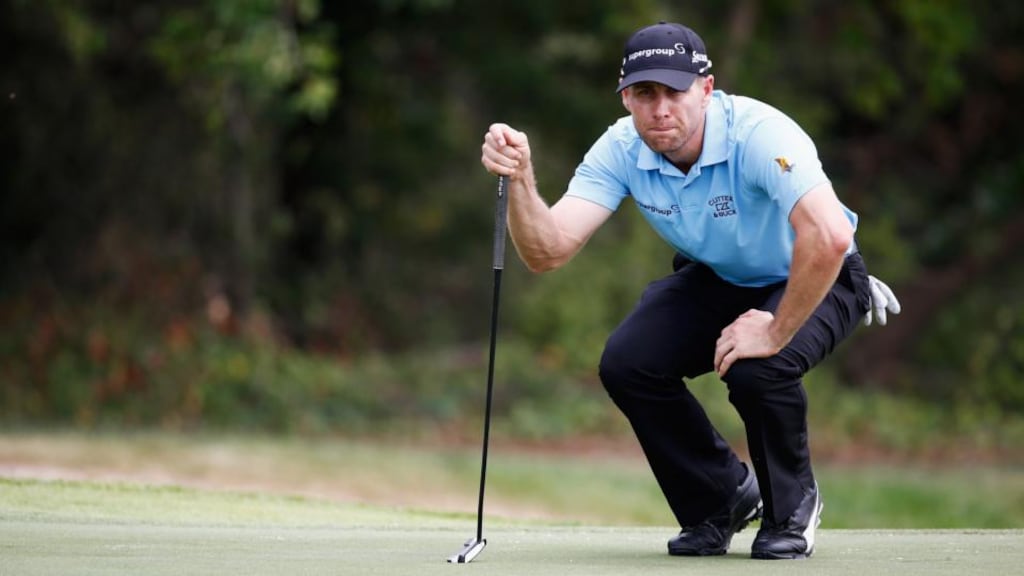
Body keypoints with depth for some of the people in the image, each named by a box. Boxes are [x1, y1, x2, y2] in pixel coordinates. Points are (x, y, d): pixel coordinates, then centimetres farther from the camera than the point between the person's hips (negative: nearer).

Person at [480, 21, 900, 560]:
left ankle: (791, 506, -1)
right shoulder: (622, 149, -18)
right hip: (714, 281, 5)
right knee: (626, 363, -17)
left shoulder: (758, 134, -35)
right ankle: (723, 496, 8)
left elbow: (829, 237, -48)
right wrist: (520, 180, -44)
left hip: (811, 282, -5)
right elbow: (547, 250, -26)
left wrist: (776, 332, -39)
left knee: (756, 370, -33)